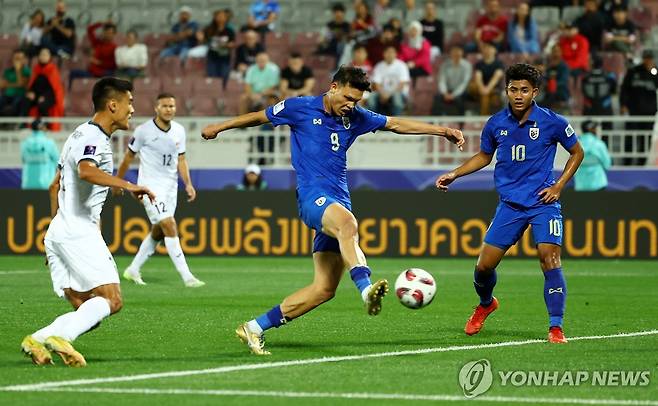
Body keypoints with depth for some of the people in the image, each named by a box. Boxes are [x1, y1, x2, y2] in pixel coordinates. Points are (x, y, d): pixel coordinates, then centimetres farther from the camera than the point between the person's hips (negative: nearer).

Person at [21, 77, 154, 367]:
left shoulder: (82, 134, 23)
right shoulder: (92, 137, -9)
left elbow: (55, 186, 31)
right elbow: (87, 171, -32)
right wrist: (128, 186, -35)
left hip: (58, 232, 10)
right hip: (80, 232, -10)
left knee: (87, 312, 4)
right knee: (111, 300, -15)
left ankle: (38, 341, -10)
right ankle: (60, 337, -29)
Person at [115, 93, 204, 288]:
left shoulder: (179, 130, 5)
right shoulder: (144, 131, -11)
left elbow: (181, 160, 12)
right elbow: (128, 157, 0)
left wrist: (188, 184, 1)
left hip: (170, 186, 6)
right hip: (150, 185, -6)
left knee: (158, 232, 11)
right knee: (170, 226, -16)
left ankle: (133, 270, 27)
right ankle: (186, 277, -19)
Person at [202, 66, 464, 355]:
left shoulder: (355, 117, 14)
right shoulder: (301, 108, 2)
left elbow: (395, 124, 22)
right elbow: (261, 117, 15)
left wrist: (442, 131, 19)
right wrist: (219, 127, 22)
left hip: (338, 203, 6)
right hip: (312, 195, -6)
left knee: (324, 289, -2)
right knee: (347, 223, -40)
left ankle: (255, 328, 7)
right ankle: (366, 289, -63)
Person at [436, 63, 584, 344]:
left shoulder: (552, 123, -8)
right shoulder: (496, 124, 1)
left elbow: (577, 152, 7)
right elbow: (484, 156, 20)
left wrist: (559, 185, -3)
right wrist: (454, 175, 10)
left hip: (543, 202, -3)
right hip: (509, 203, 3)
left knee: (549, 258, -21)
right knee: (484, 265, 1)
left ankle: (556, 328, -14)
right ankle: (486, 304, 35)